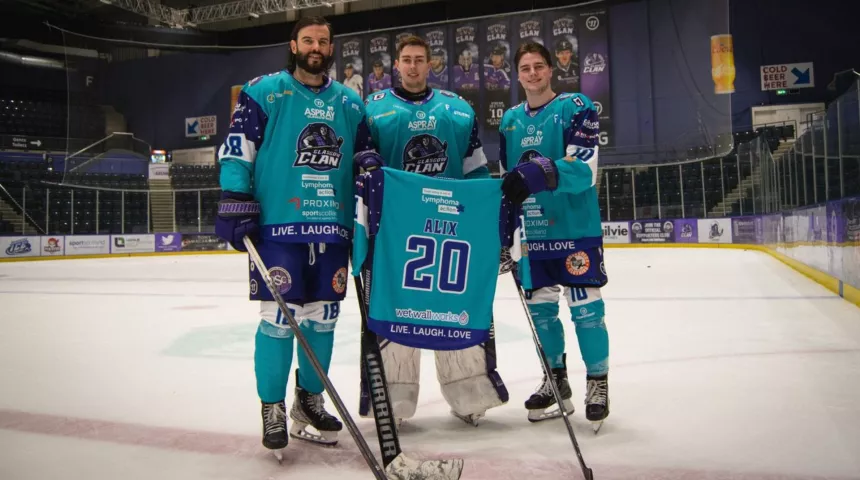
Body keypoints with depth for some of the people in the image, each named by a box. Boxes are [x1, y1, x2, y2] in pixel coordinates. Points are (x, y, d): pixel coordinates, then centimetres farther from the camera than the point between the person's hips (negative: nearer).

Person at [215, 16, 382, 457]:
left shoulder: (350, 103, 15)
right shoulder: (263, 92, 2)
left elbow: (363, 157, 21)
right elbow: (236, 150, -2)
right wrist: (235, 205, -10)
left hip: (332, 227, 5)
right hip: (277, 225, -4)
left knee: (322, 318, 9)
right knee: (278, 317, -4)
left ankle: (309, 399, 26)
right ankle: (272, 408, 12)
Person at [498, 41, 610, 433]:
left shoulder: (576, 107, -6)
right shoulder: (510, 119, 12)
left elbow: (584, 168, -19)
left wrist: (540, 173, -34)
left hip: (575, 227, -5)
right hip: (532, 231, 6)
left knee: (585, 306, -1)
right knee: (540, 307, 11)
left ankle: (598, 383, 15)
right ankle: (555, 379, 28)